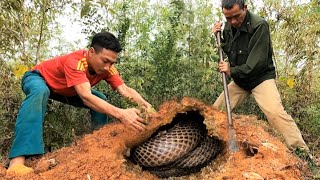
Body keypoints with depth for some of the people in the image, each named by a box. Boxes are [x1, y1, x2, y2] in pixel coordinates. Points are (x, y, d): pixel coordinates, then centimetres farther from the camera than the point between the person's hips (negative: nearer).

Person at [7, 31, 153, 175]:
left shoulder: (106, 67, -21)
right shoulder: (75, 61, -41)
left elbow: (126, 90, -28)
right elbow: (87, 98, -51)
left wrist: (145, 105, -47)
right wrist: (120, 114, -63)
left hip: (65, 90, 6)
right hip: (38, 78, -6)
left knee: (101, 100, -11)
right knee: (40, 91, -41)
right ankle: (17, 160, -47)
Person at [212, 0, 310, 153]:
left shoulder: (259, 25, -20)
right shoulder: (228, 27, 1)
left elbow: (258, 62, -24)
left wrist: (232, 71, -18)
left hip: (261, 77, -6)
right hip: (239, 80, 7)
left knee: (275, 113, -27)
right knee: (216, 110, 6)